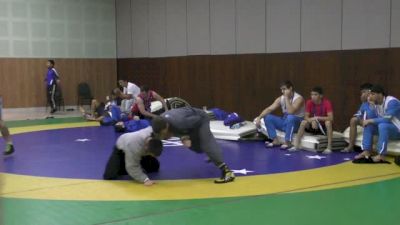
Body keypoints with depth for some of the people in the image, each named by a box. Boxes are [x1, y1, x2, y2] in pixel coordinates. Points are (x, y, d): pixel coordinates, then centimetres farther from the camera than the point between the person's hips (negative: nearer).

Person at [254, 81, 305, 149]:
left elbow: (291, 112, -34)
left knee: (290, 117, -40)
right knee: (267, 117, -9)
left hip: (297, 123, -6)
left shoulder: (299, 98, -19)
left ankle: (287, 142, -31)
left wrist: (287, 98, -28)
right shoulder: (281, 98, -1)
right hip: (285, 122, 7)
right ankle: (275, 141, -11)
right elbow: (269, 109, -6)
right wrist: (259, 117, -19)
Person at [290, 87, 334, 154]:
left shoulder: (327, 102, -20)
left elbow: (331, 118, -29)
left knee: (328, 122, -34)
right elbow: (306, 117, -10)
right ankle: (296, 146, -23)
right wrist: (312, 121, -31)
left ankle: (329, 148, -34)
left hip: (324, 127, -3)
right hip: (314, 126, 3)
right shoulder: (309, 102, -9)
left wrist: (317, 118, -37)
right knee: (303, 122, -22)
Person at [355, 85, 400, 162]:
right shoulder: (377, 103, 2)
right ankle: (366, 151, -9)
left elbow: (386, 119, -31)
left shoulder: (392, 102, -23)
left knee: (382, 125, -35)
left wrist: (370, 120, -24)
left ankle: (381, 155, -33)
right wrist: (368, 121, -15)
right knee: (368, 125, -2)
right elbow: (379, 119, 3)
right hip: (387, 129, 9)